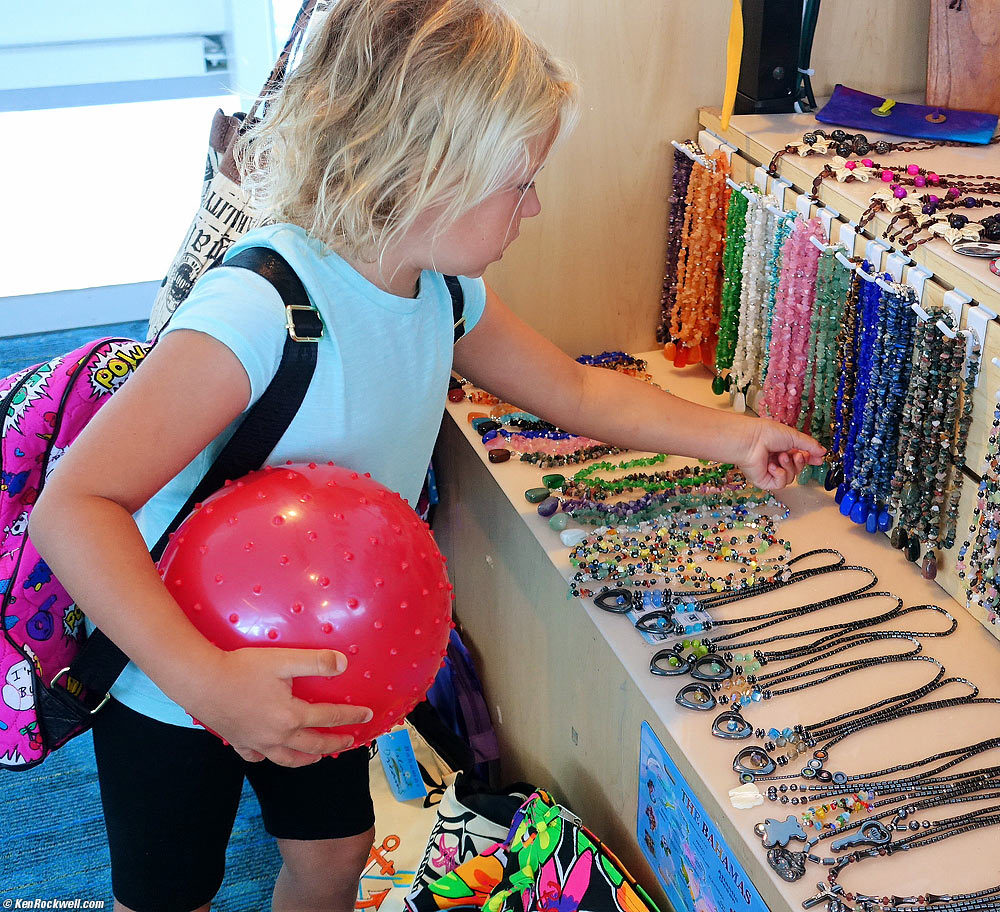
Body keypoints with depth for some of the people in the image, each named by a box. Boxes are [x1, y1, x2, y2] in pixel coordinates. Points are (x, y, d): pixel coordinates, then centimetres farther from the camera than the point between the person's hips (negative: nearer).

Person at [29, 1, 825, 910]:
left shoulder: (445, 292, -8)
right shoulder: (261, 307, -35)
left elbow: (577, 390, 8)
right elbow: (74, 505, -37)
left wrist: (730, 436, 5)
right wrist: (206, 679, -44)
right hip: (169, 668, -6)